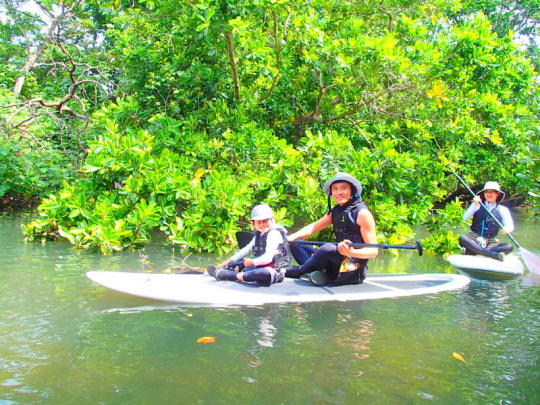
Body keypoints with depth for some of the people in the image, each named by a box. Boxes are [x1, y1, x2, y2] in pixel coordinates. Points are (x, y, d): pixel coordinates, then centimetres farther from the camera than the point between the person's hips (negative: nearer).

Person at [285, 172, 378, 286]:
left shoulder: (362, 213, -10)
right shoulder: (334, 211, 12)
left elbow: (374, 250, -13)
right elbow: (314, 227, 7)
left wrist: (351, 252, -31)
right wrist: (291, 237, -9)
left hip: (353, 270, -8)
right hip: (336, 268, 8)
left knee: (328, 248, -35)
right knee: (296, 245, 4)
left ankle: (298, 271, -11)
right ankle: (320, 274, -21)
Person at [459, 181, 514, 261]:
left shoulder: (502, 210, 9)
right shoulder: (477, 205, 9)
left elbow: (510, 226, -2)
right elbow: (465, 218, -5)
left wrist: (507, 229, -27)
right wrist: (475, 205, -19)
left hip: (491, 241, 1)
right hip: (474, 238, -1)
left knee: (509, 247, -28)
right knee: (462, 239, -33)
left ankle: (470, 251, -39)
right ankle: (493, 254, -39)